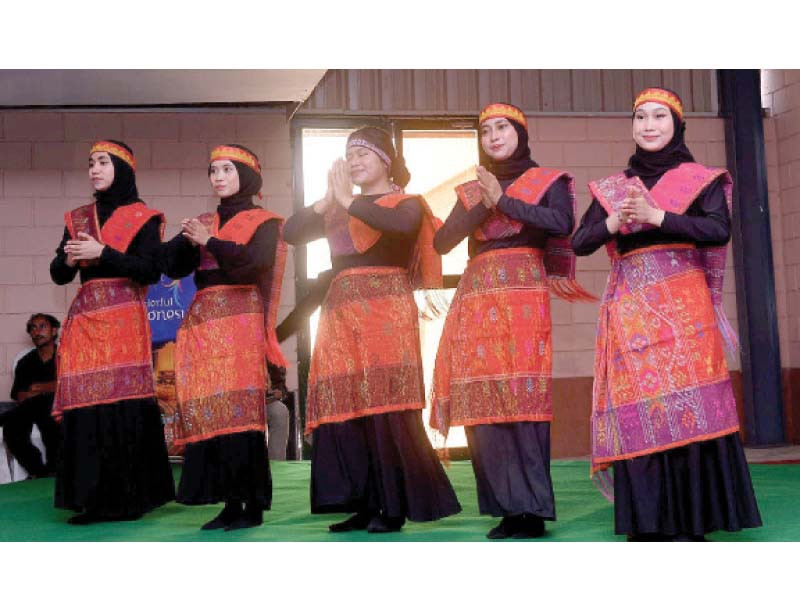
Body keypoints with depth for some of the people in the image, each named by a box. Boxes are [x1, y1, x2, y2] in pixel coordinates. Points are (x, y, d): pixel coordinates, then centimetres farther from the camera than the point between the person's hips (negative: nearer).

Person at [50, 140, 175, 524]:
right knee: (85, 405, -2)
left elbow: (150, 270, -7)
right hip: (84, 320, 5)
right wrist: (69, 259, -7)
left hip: (124, 319, -4)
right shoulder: (78, 218, 18)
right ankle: (94, 500, 2)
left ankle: (129, 498, -2)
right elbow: (58, 275, 15)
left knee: (125, 403, -8)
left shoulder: (143, 218, 4)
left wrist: (102, 253, -13)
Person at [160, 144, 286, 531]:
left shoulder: (262, 222, 6)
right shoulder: (203, 223, 20)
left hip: (240, 320, -5)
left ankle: (252, 506, -6)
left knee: (239, 409, -11)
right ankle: (230, 504, 4)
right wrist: (185, 239, -7)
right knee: (207, 411, 0)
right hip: (202, 323, 5)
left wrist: (208, 242, -11)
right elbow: (172, 266, 11)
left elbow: (257, 261, -14)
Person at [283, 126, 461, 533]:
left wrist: (349, 201, -14)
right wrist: (328, 200, -2)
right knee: (344, 408, 0)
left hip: (386, 311, -5)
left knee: (386, 407, -9)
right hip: (341, 313, 5)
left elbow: (401, 223, -19)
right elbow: (291, 233, 9)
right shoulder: (338, 211, 19)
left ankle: (394, 507, -2)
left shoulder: (407, 203, 6)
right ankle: (363, 504, 6)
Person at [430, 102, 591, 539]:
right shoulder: (471, 191, 21)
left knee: (521, 398, -12)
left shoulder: (547, 181, 11)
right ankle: (508, 505, 1)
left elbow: (563, 224, -9)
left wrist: (503, 201, -8)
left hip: (523, 293, -4)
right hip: (477, 297, 4)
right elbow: (441, 243, 11)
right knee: (482, 400, -4)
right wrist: (480, 207, -2)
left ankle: (530, 508, -10)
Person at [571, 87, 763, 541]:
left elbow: (720, 230, -9)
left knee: (688, 405, -9)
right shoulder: (611, 188, 16)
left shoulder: (701, 179, 7)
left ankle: (691, 519, -4)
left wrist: (656, 216, -15)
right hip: (630, 308, 3)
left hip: (682, 303, -2)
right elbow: (579, 243, 8)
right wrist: (613, 223, -10)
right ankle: (647, 521, 1)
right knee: (636, 408, -3)